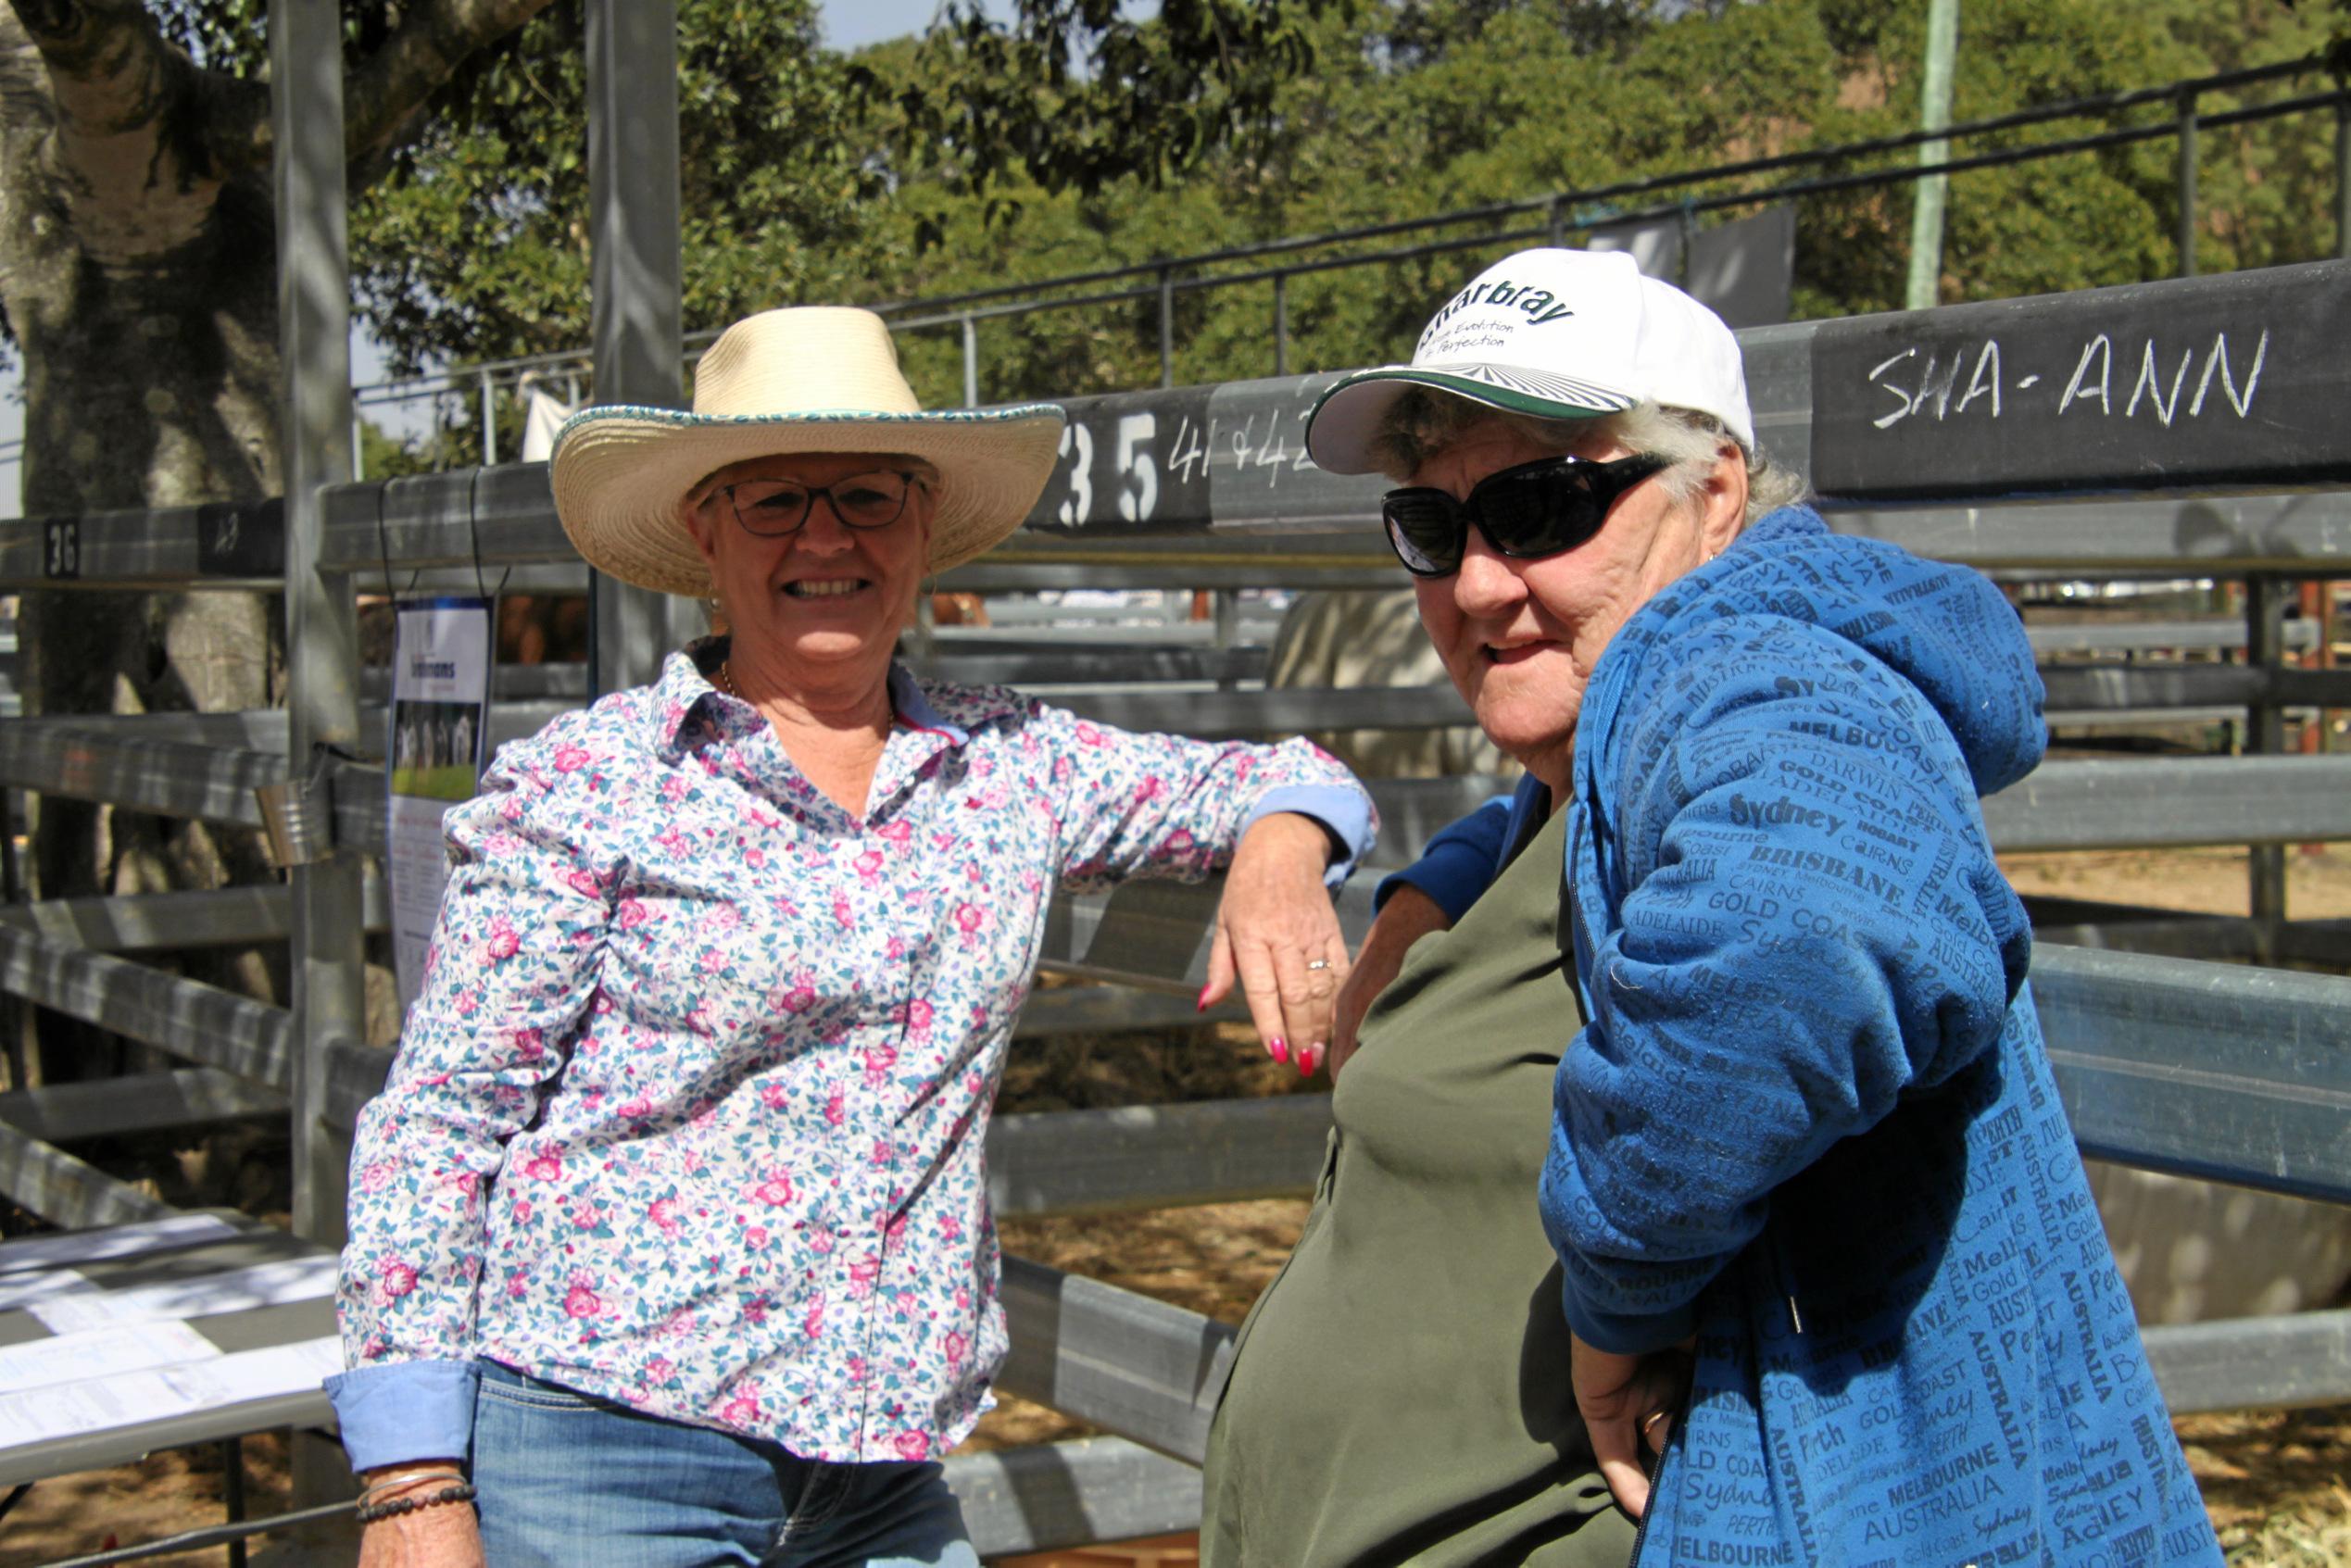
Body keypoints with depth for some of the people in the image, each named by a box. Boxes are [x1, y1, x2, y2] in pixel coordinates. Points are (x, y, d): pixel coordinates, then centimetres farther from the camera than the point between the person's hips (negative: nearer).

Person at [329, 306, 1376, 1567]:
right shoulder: (585, 785, -4)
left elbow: (1270, 781, 20)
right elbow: (436, 1125, -5)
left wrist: (1281, 849, -4)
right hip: (598, 1457, -3)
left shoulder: (1009, 765, 8)